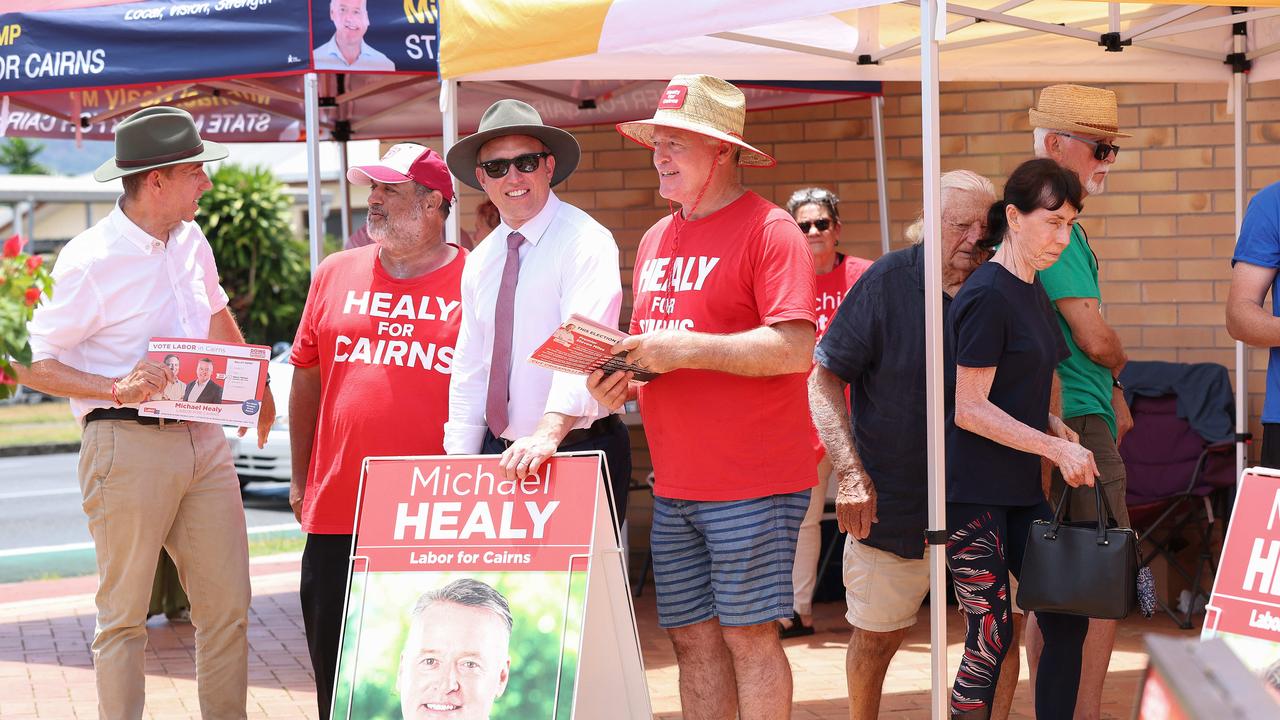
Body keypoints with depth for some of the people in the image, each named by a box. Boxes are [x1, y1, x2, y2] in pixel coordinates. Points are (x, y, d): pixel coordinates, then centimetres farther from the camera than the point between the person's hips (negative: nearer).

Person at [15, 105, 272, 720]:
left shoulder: (190, 242, 12)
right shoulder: (89, 260, -10)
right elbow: (33, 366, -8)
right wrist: (117, 388, -21)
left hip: (203, 440, 7)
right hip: (127, 446, -6)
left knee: (228, 606, 5)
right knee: (124, 614, 0)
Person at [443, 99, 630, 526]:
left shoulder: (585, 242, -10)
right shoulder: (481, 261, 13)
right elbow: (469, 373, 15)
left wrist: (549, 431, -38)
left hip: (578, 451, -6)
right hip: (500, 453, 6)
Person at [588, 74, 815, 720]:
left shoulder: (769, 229, -9)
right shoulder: (655, 240, 15)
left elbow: (794, 348, -19)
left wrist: (683, 348, -21)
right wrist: (621, 376, 0)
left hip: (752, 483, -7)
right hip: (674, 484, 7)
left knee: (747, 634, -4)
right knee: (692, 636, 8)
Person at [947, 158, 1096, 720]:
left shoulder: (1033, 293, 12)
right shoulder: (987, 295, -15)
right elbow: (969, 409, -17)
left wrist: (1055, 429, 3)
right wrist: (1057, 447, -15)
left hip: (1020, 491, 9)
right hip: (973, 495, -9)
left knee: (1067, 621, 7)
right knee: (991, 638, -7)